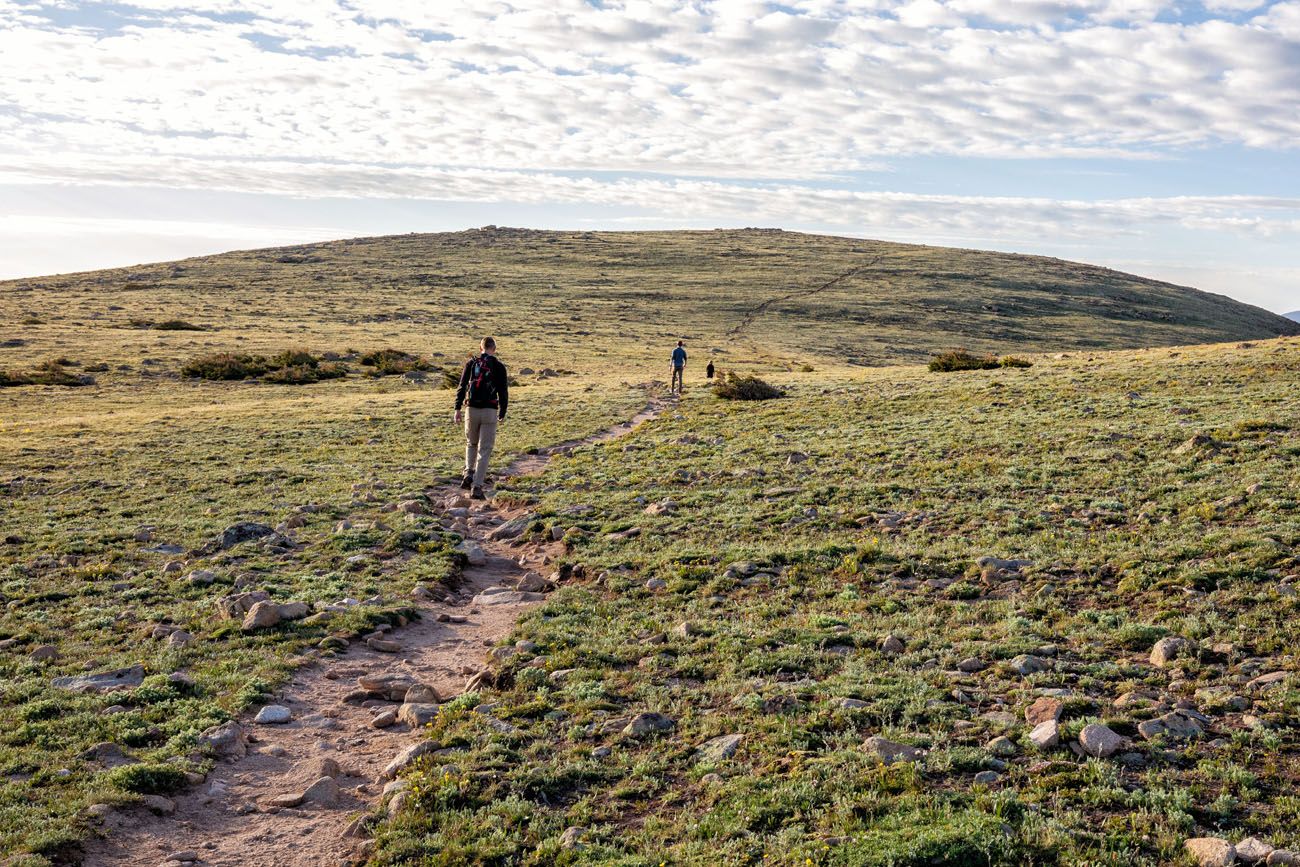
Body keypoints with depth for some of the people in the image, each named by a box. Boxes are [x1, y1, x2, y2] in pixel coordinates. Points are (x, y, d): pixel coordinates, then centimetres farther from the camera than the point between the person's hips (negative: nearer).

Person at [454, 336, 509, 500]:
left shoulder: (471, 363, 4)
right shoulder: (499, 367, 1)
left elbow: (462, 386, -2)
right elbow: (503, 392, 0)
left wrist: (458, 408, -2)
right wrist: (502, 414, 10)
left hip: (472, 410, 2)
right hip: (490, 412, -2)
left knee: (471, 444, 25)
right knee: (484, 450, 2)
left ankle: (469, 474, 10)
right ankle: (477, 487, -5)